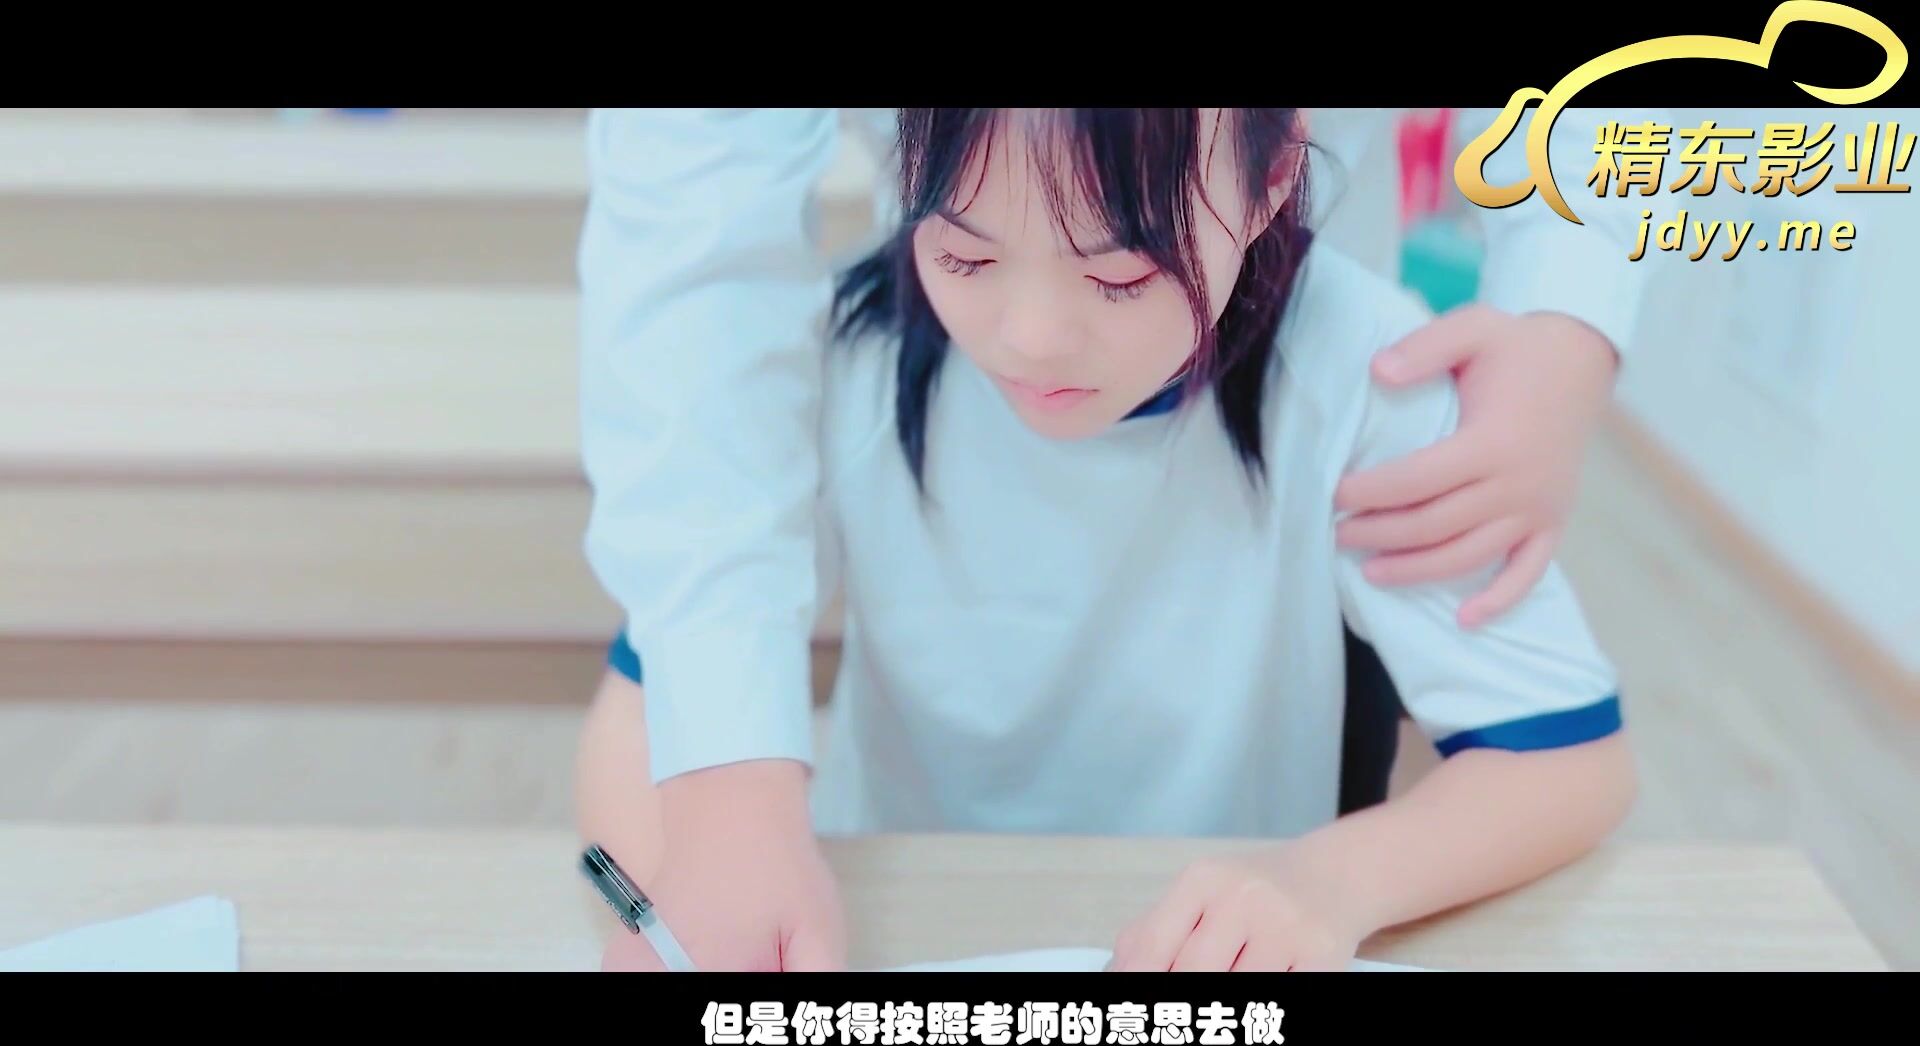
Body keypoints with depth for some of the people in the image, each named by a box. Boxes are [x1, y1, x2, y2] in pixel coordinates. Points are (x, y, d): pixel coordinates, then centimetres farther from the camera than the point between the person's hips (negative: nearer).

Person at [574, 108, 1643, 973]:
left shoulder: (1349, 369, -19)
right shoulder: (844, 353, -15)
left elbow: (1570, 754, -13)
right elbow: (651, 691, -12)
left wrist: (1335, 878, -31)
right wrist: (710, 819, -33)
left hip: (1222, 940, 0)